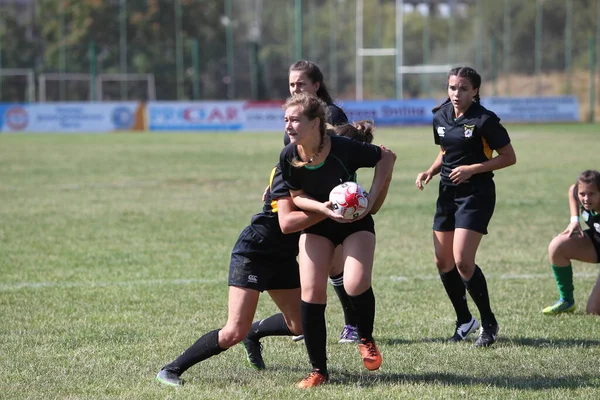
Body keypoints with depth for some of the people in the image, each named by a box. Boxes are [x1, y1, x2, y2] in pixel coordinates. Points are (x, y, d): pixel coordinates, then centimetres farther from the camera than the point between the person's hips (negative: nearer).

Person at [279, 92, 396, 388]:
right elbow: (296, 196, -6)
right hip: (316, 224, 3)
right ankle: (318, 371, 6)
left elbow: (386, 156, -13)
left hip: (356, 222, -3)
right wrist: (322, 207, -25)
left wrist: (372, 197, -20)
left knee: (356, 284, -23)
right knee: (311, 293, -7)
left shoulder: (345, 149, -29)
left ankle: (366, 340, 10)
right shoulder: (289, 156, -19)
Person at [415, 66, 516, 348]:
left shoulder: (484, 120, -12)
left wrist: (472, 169, -18)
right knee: (443, 262, 6)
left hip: (476, 193, -7)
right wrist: (430, 171, 3)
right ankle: (464, 321, 23)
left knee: (462, 261, -16)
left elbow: (509, 157, -9)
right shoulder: (440, 117, 7)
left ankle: (488, 324, 0)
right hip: (448, 192, 7)